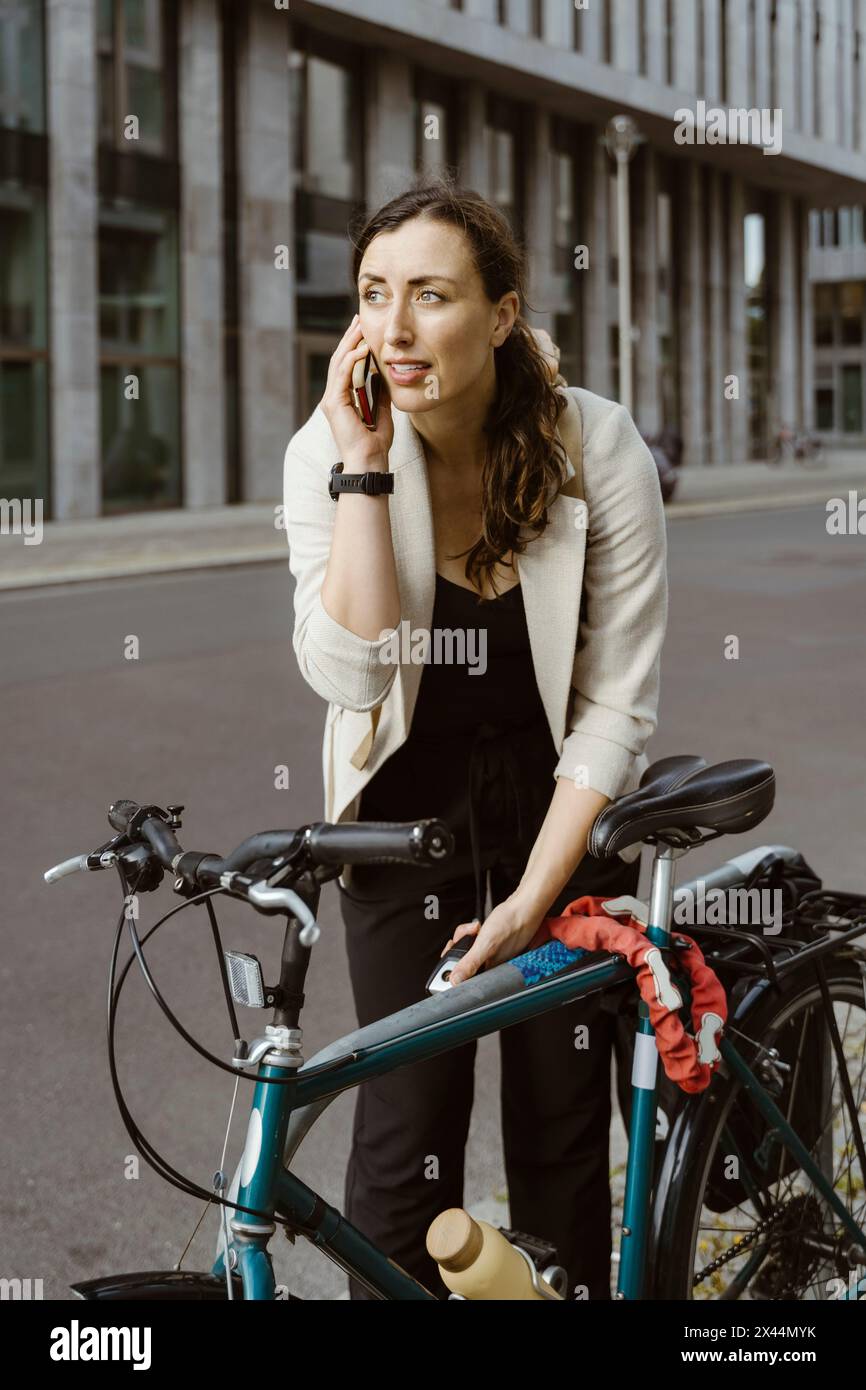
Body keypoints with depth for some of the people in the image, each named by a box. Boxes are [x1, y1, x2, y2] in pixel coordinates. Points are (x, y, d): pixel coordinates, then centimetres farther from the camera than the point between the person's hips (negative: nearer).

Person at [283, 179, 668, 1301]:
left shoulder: (599, 448, -16)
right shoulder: (326, 451, -13)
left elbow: (618, 709, -13)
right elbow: (348, 673, -25)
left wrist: (530, 900, -16)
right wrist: (363, 468, -29)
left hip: (562, 807, 0)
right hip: (408, 803, 0)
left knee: (563, 1122, 3)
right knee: (407, 1125, -6)